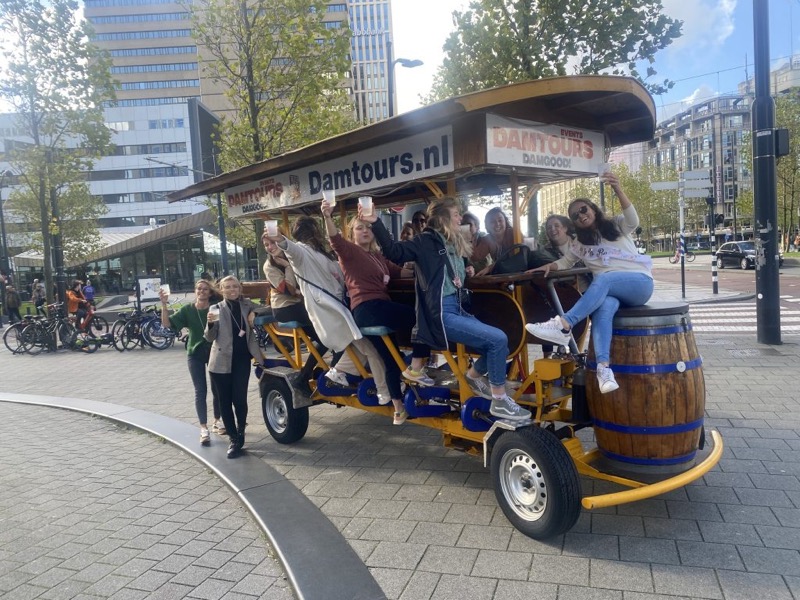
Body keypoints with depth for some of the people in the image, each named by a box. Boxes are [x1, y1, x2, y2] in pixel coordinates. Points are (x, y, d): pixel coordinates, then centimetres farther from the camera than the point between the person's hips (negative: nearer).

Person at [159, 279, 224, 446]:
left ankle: (217, 422, 27)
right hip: (195, 354, 0)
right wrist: (164, 304, -25)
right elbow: (167, 323, -13)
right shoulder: (187, 310, -5)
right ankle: (204, 429, 1)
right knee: (200, 391, -1)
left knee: (217, 389, 9)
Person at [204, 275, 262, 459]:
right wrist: (210, 323, -21)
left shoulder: (248, 306, 6)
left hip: (242, 359, 0)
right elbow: (210, 338, -1)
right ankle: (234, 439, 14)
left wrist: (255, 319, -3)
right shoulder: (216, 309, 2)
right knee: (225, 402, 4)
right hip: (221, 361, 0)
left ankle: (240, 435, 17)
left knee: (240, 399, -3)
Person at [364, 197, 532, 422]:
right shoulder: (427, 241, -6)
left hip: (457, 309, 9)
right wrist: (375, 223, -32)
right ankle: (499, 402, -5)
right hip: (441, 314, -9)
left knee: (500, 346, 5)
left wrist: (465, 272, 14)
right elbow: (394, 252, -21)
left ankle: (473, 376, 28)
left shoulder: (455, 245, 19)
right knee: (498, 339, -18)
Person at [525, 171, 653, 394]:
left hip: (639, 282, -2)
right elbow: (565, 261, 17)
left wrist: (618, 190, -27)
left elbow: (633, 220, -11)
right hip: (608, 291, 2)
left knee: (602, 279, -36)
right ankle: (604, 368, -51)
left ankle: (563, 326, -45)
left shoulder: (617, 226, 10)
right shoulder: (580, 243, 22)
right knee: (604, 306, -36)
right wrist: (550, 265, -8)